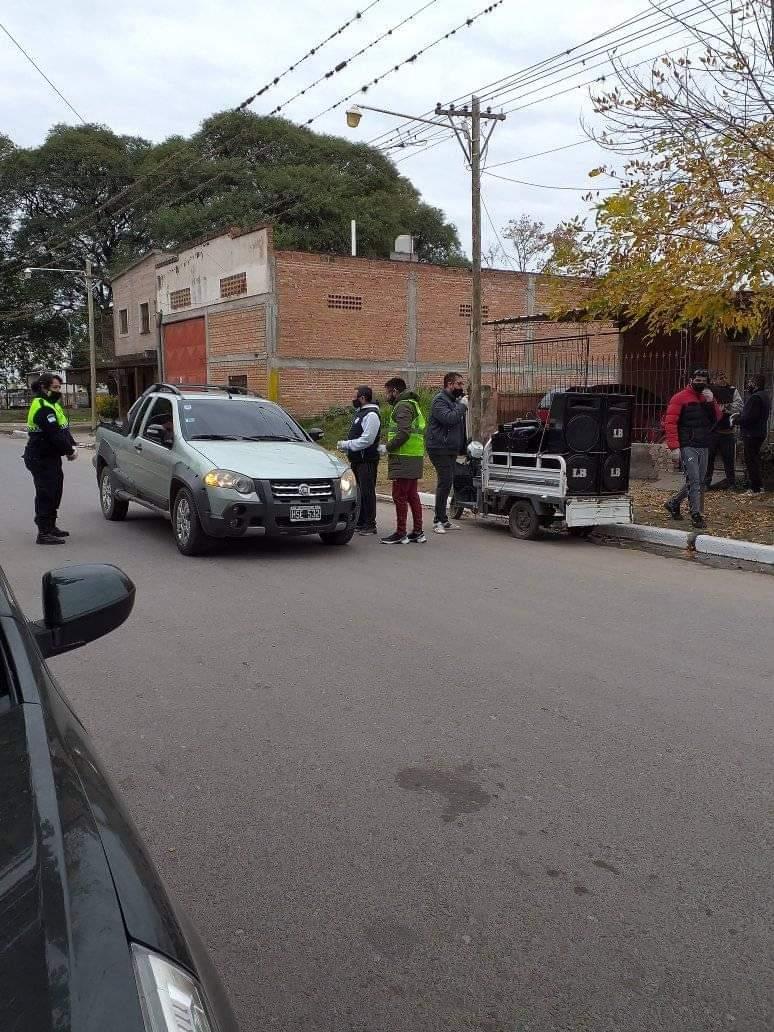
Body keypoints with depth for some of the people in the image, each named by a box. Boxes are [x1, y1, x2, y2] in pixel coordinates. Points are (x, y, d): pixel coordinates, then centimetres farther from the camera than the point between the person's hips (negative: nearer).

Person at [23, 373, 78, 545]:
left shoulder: (52, 405, 16)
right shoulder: (42, 408, -18)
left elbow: (64, 429, 15)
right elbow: (55, 434, -24)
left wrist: (72, 446, 1)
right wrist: (70, 451, -16)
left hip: (51, 458, 11)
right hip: (41, 459, -11)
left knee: (54, 493, 18)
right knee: (46, 495, -9)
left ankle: (50, 526, 30)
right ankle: (44, 533, -6)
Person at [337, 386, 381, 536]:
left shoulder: (371, 415, -15)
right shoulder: (360, 412, 18)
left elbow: (366, 440, -24)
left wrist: (346, 445, -18)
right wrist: (345, 446, 8)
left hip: (367, 461, -10)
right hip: (357, 460, 10)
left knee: (367, 492, -6)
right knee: (359, 492, 15)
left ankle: (370, 525, -1)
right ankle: (360, 523, 23)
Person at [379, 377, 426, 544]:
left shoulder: (403, 406, -11)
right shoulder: (412, 404, 22)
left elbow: (404, 433, -23)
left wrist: (388, 447, -14)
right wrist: (389, 446, 16)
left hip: (404, 460, -10)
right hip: (414, 458, 10)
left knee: (399, 496, -5)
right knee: (412, 495, 13)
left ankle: (401, 534, -2)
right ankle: (418, 532, 16)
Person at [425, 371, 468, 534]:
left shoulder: (455, 400, 20)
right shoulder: (440, 400, -10)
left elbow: (459, 424, 23)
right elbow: (449, 418, -27)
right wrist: (462, 406, -15)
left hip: (451, 449, 9)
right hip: (440, 448, -9)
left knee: (446, 483, 11)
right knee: (445, 482, -13)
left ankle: (441, 519, 18)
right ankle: (440, 520, -8)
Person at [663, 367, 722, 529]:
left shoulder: (708, 398, 16)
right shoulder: (680, 398, -5)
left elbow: (718, 418, 9)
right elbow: (670, 423, -11)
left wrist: (711, 402, -7)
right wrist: (674, 447, -17)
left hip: (704, 447, 7)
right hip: (687, 447, -7)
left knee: (699, 481, 11)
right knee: (694, 480, -11)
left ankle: (673, 503, 27)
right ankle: (696, 515, -7)